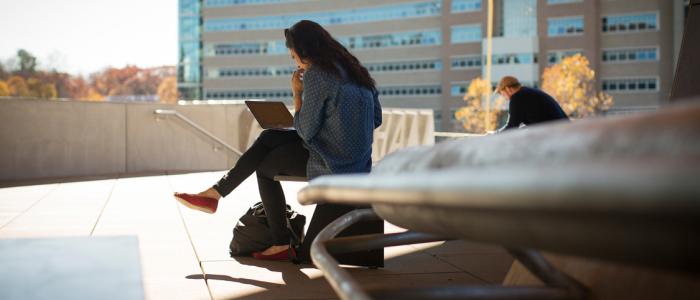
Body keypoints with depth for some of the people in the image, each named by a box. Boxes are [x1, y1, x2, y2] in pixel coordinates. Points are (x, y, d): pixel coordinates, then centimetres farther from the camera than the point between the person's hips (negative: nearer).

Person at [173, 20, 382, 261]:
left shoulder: (316, 74, -16)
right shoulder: (353, 69, 8)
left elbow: (306, 131, -14)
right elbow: (376, 119, 13)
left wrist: (297, 94, -3)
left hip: (330, 163, -9)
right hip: (357, 157, 9)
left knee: (264, 167, 15)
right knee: (267, 138, 15)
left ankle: (281, 245, 22)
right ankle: (216, 193, 18)